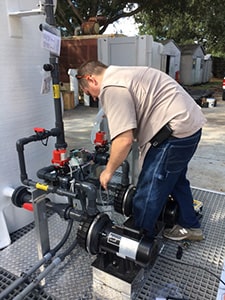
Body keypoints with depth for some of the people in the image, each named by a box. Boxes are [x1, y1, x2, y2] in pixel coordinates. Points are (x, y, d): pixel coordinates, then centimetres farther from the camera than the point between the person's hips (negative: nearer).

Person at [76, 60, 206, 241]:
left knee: (149, 190, 1)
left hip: (175, 130, -11)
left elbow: (124, 140, -21)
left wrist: (109, 171, -6)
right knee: (175, 178, 25)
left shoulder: (111, 88, -14)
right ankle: (190, 227, 42)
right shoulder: (122, 75, 19)